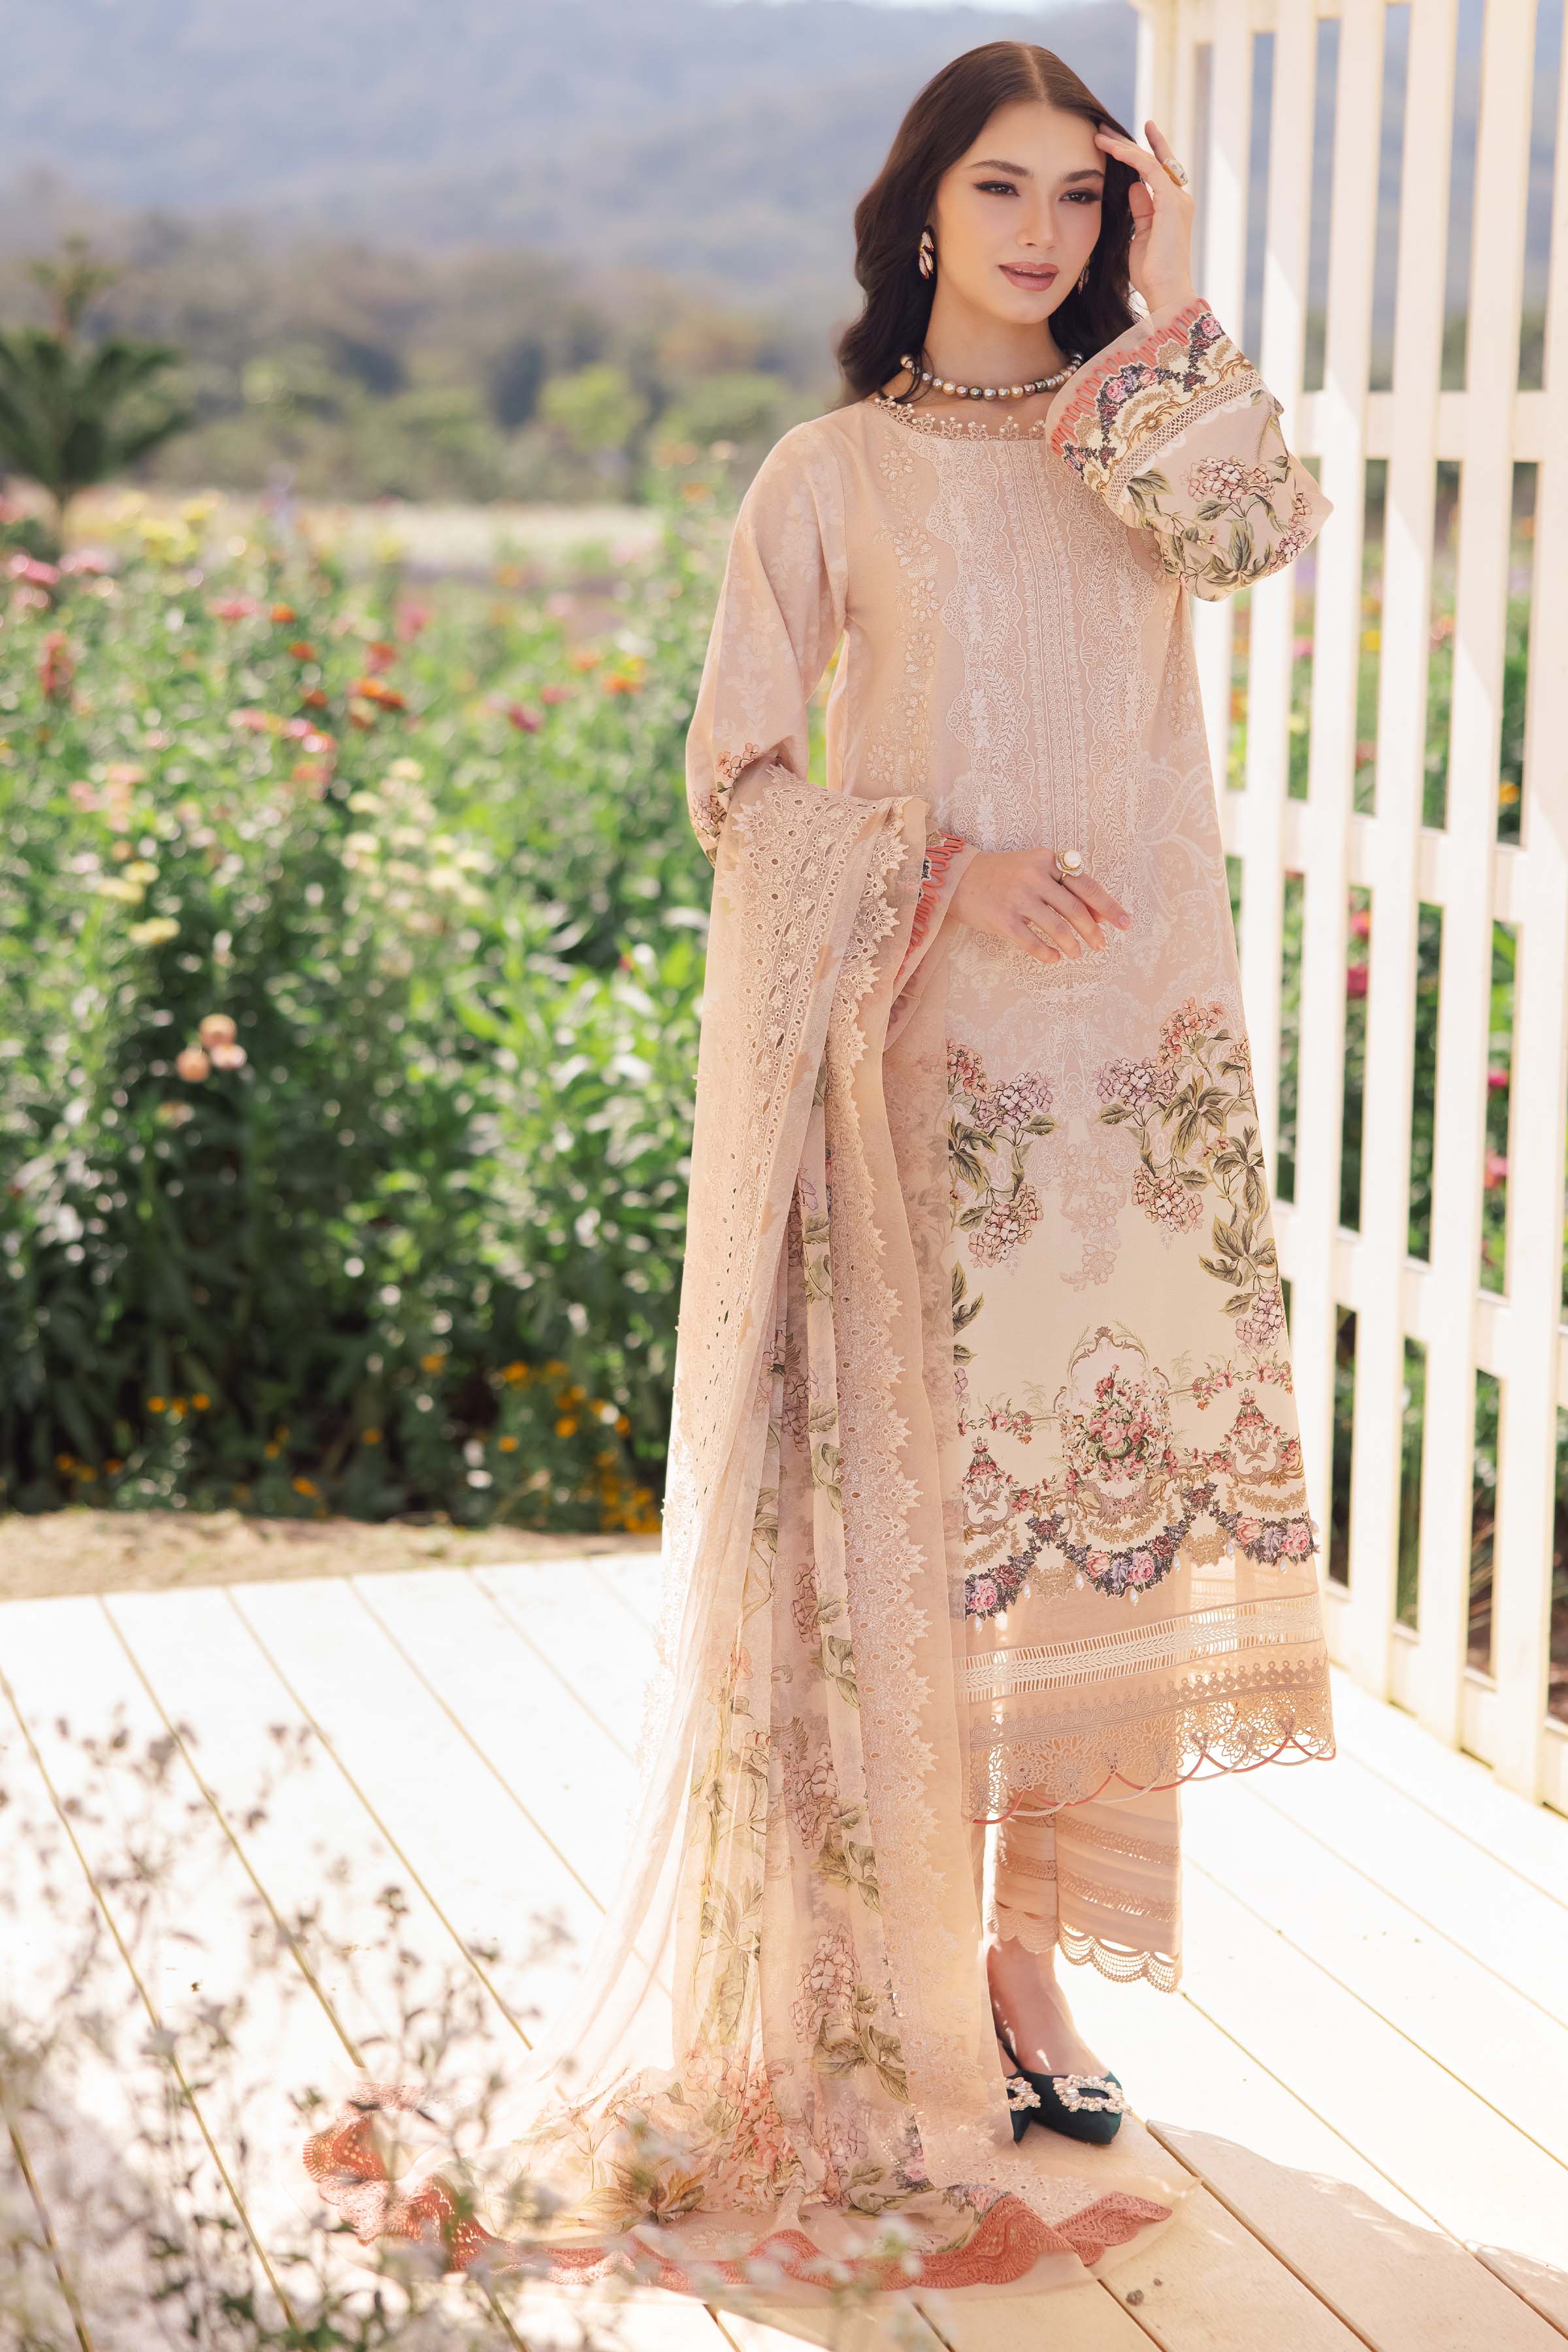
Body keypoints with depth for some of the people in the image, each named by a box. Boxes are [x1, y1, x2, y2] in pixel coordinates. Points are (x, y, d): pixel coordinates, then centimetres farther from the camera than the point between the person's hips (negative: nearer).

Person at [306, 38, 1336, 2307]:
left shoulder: (1151, 446, 13)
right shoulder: (837, 473, 3)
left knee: (1120, 1497, 5)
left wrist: (1175, 311, -3)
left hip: (1149, 1046, 4)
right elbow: (738, 774, 0)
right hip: (934, 1058, -4)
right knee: (933, 1517, -3)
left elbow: (1265, 530, -10)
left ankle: (1032, 1952, 20)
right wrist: (942, 867, -13)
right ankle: (912, 2007, 10)